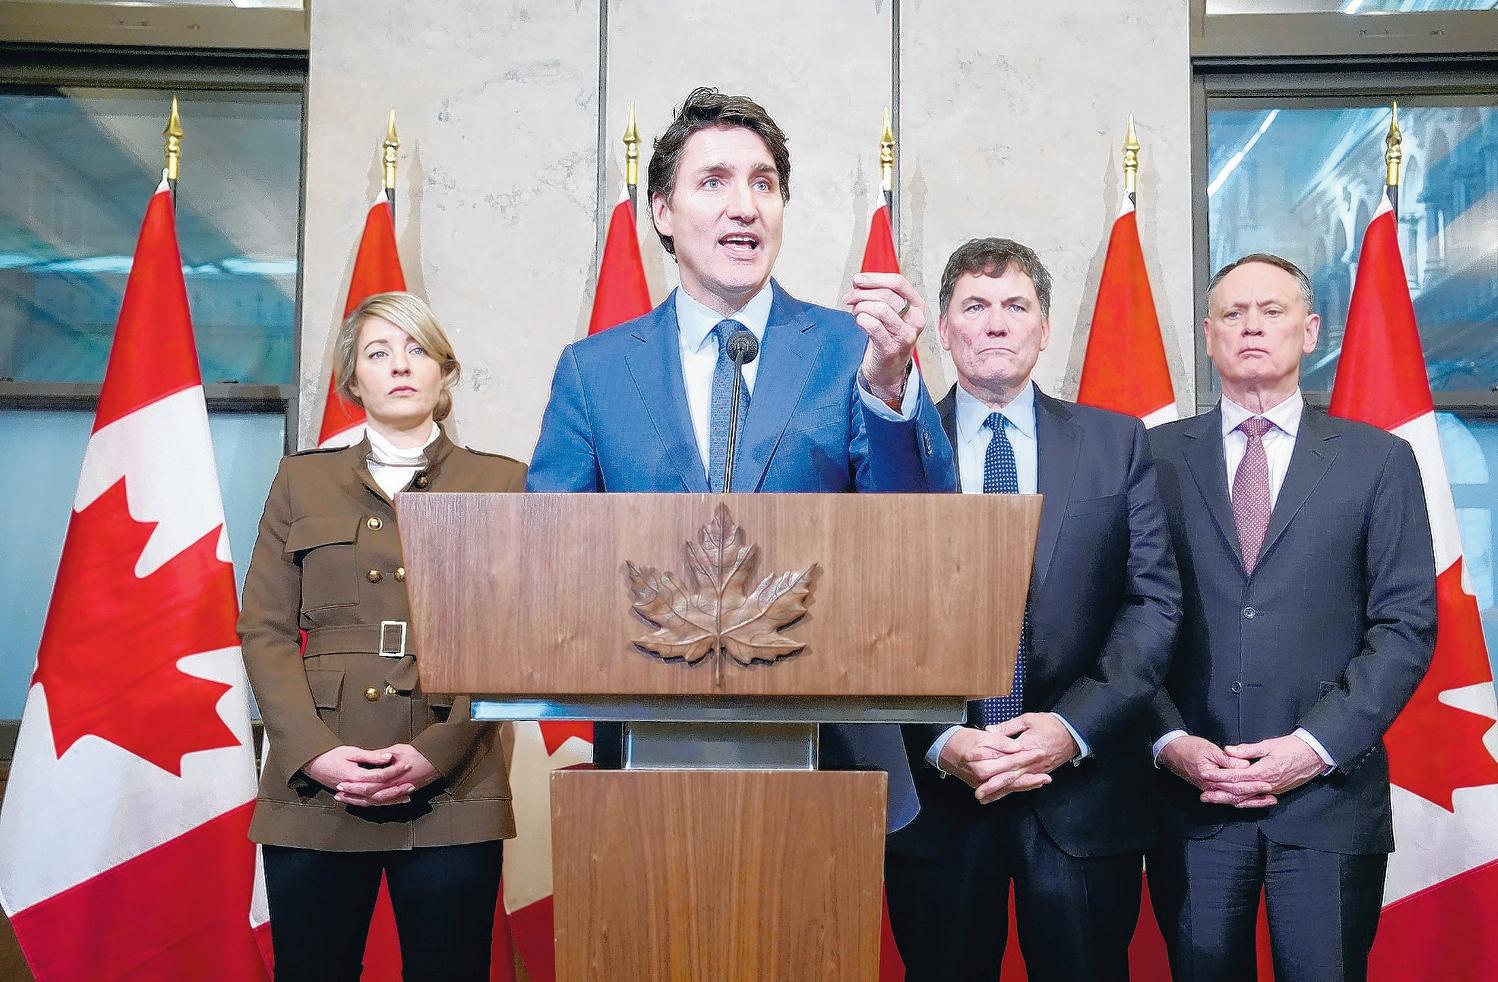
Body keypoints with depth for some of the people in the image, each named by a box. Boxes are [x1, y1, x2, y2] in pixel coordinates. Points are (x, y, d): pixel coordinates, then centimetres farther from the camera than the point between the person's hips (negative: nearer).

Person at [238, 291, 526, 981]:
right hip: (313, 792, 1)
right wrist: (313, 750, -8)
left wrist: (437, 752, -12)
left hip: (450, 793, -1)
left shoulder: (500, 483, 9)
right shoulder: (302, 481, 13)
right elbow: (264, 631, 7)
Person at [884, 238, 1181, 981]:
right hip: (933, 789, 0)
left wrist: (1073, 727, -12)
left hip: (1084, 788, 1)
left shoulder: (1117, 444, 6)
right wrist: (941, 743, -13)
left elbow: (1154, 599, 0)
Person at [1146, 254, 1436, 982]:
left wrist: (1317, 745, -9)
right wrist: (1170, 742, -8)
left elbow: (1407, 624, 0)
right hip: (1191, 793, 0)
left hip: (1329, 794, 0)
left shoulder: (1378, 461, 4)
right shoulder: (1156, 457, 5)